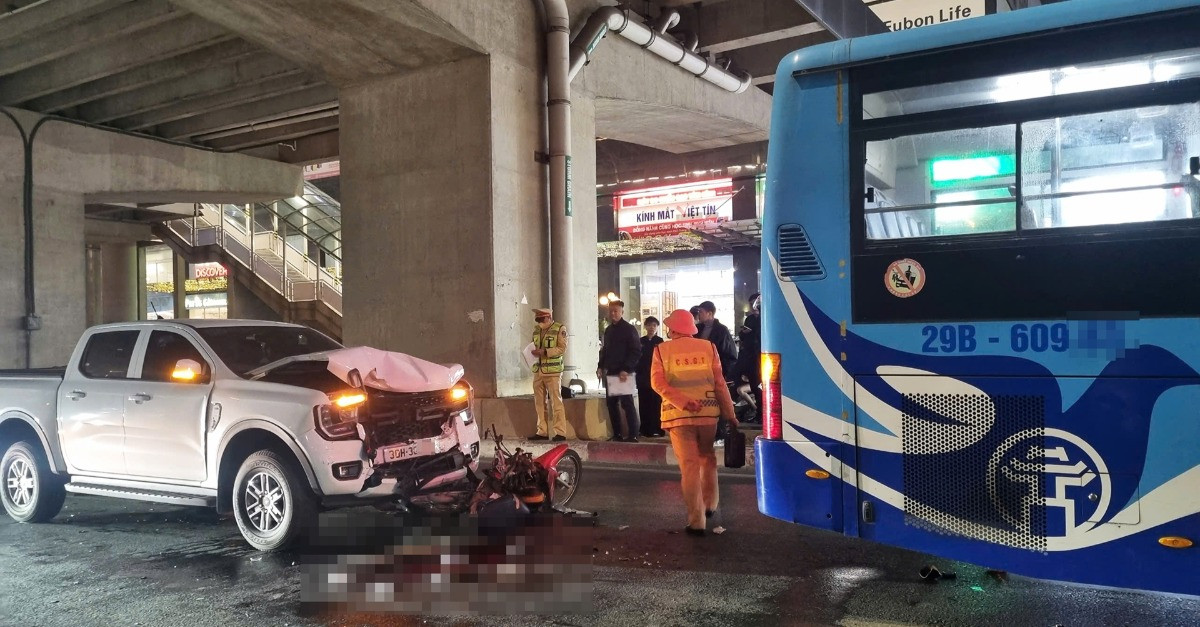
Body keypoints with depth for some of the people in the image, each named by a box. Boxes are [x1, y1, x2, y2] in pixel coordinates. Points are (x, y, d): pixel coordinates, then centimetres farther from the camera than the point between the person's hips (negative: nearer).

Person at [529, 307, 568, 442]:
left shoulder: (559, 328, -4)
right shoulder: (536, 330, 15)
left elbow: (562, 348, -10)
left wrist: (544, 352, -19)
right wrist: (533, 352, -1)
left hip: (553, 371, -6)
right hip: (538, 370, 6)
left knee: (556, 402, -5)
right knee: (539, 403, 8)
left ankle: (560, 432, -1)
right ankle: (542, 431, 16)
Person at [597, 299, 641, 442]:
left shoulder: (629, 329, -5)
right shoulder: (608, 330, 16)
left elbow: (636, 351, -11)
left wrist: (626, 370, -18)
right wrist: (601, 367, 8)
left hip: (624, 373, -7)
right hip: (610, 373, 7)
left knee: (627, 403, -8)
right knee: (612, 403, 8)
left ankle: (633, 435, -4)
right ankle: (617, 434, 15)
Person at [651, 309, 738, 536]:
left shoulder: (662, 350, 2)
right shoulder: (708, 347, 5)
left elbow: (658, 382, -12)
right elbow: (720, 383, 1)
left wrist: (683, 402, -19)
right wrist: (729, 413, 4)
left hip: (678, 414, -1)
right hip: (708, 412, 2)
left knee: (689, 466, 0)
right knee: (707, 458, 22)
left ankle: (696, 521, -1)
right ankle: (710, 505, 29)